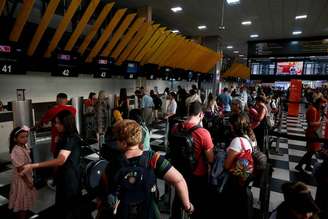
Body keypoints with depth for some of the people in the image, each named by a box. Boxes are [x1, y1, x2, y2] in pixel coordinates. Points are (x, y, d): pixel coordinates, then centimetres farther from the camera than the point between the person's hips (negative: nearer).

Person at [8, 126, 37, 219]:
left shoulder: (25, 146, 0)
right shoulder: (17, 151, -28)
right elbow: (20, 170, -25)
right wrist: (28, 182, -18)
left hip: (27, 177, 9)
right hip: (21, 180, -9)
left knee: (25, 201, 23)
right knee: (22, 202, 9)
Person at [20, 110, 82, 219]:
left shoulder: (71, 139, -25)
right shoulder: (65, 137, 8)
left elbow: (60, 160, -35)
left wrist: (33, 166, -35)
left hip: (69, 177, -10)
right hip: (64, 175, 10)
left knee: (66, 207, 5)